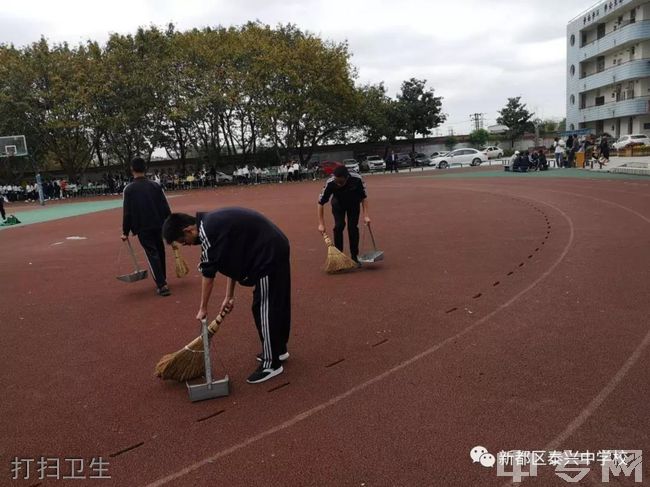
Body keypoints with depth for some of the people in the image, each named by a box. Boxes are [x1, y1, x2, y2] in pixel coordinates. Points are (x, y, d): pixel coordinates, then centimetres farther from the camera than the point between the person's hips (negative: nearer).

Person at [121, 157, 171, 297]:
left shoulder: (129, 189, -6)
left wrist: (125, 232, 1)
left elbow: (127, 213, -7)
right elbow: (166, 208, 0)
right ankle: (162, 279, 32)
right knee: (160, 252, 18)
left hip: (142, 228, -3)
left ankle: (162, 285, -9)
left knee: (152, 255, -1)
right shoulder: (155, 186, 1)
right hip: (158, 225, 3)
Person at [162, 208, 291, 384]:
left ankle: (271, 363, 9)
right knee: (277, 304, 20)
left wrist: (203, 308, 0)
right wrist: (229, 296, 14)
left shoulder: (207, 231, -17)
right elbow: (231, 260, 15)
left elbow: (208, 273, -11)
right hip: (276, 248, 10)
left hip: (269, 254, -10)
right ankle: (278, 349, 35)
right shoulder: (211, 223, 12)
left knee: (264, 309, -1)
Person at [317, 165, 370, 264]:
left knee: (353, 227, -7)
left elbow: (364, 197, -18)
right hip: (338, 204, 0)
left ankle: (354, 257, 7)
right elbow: (321, 202, -24)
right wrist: (321, 223, -24)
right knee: (339, 226, -15)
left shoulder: (357, 179, -36)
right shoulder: (330, 183, -37)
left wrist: (366, 215, -21)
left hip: (354, 203, 0)